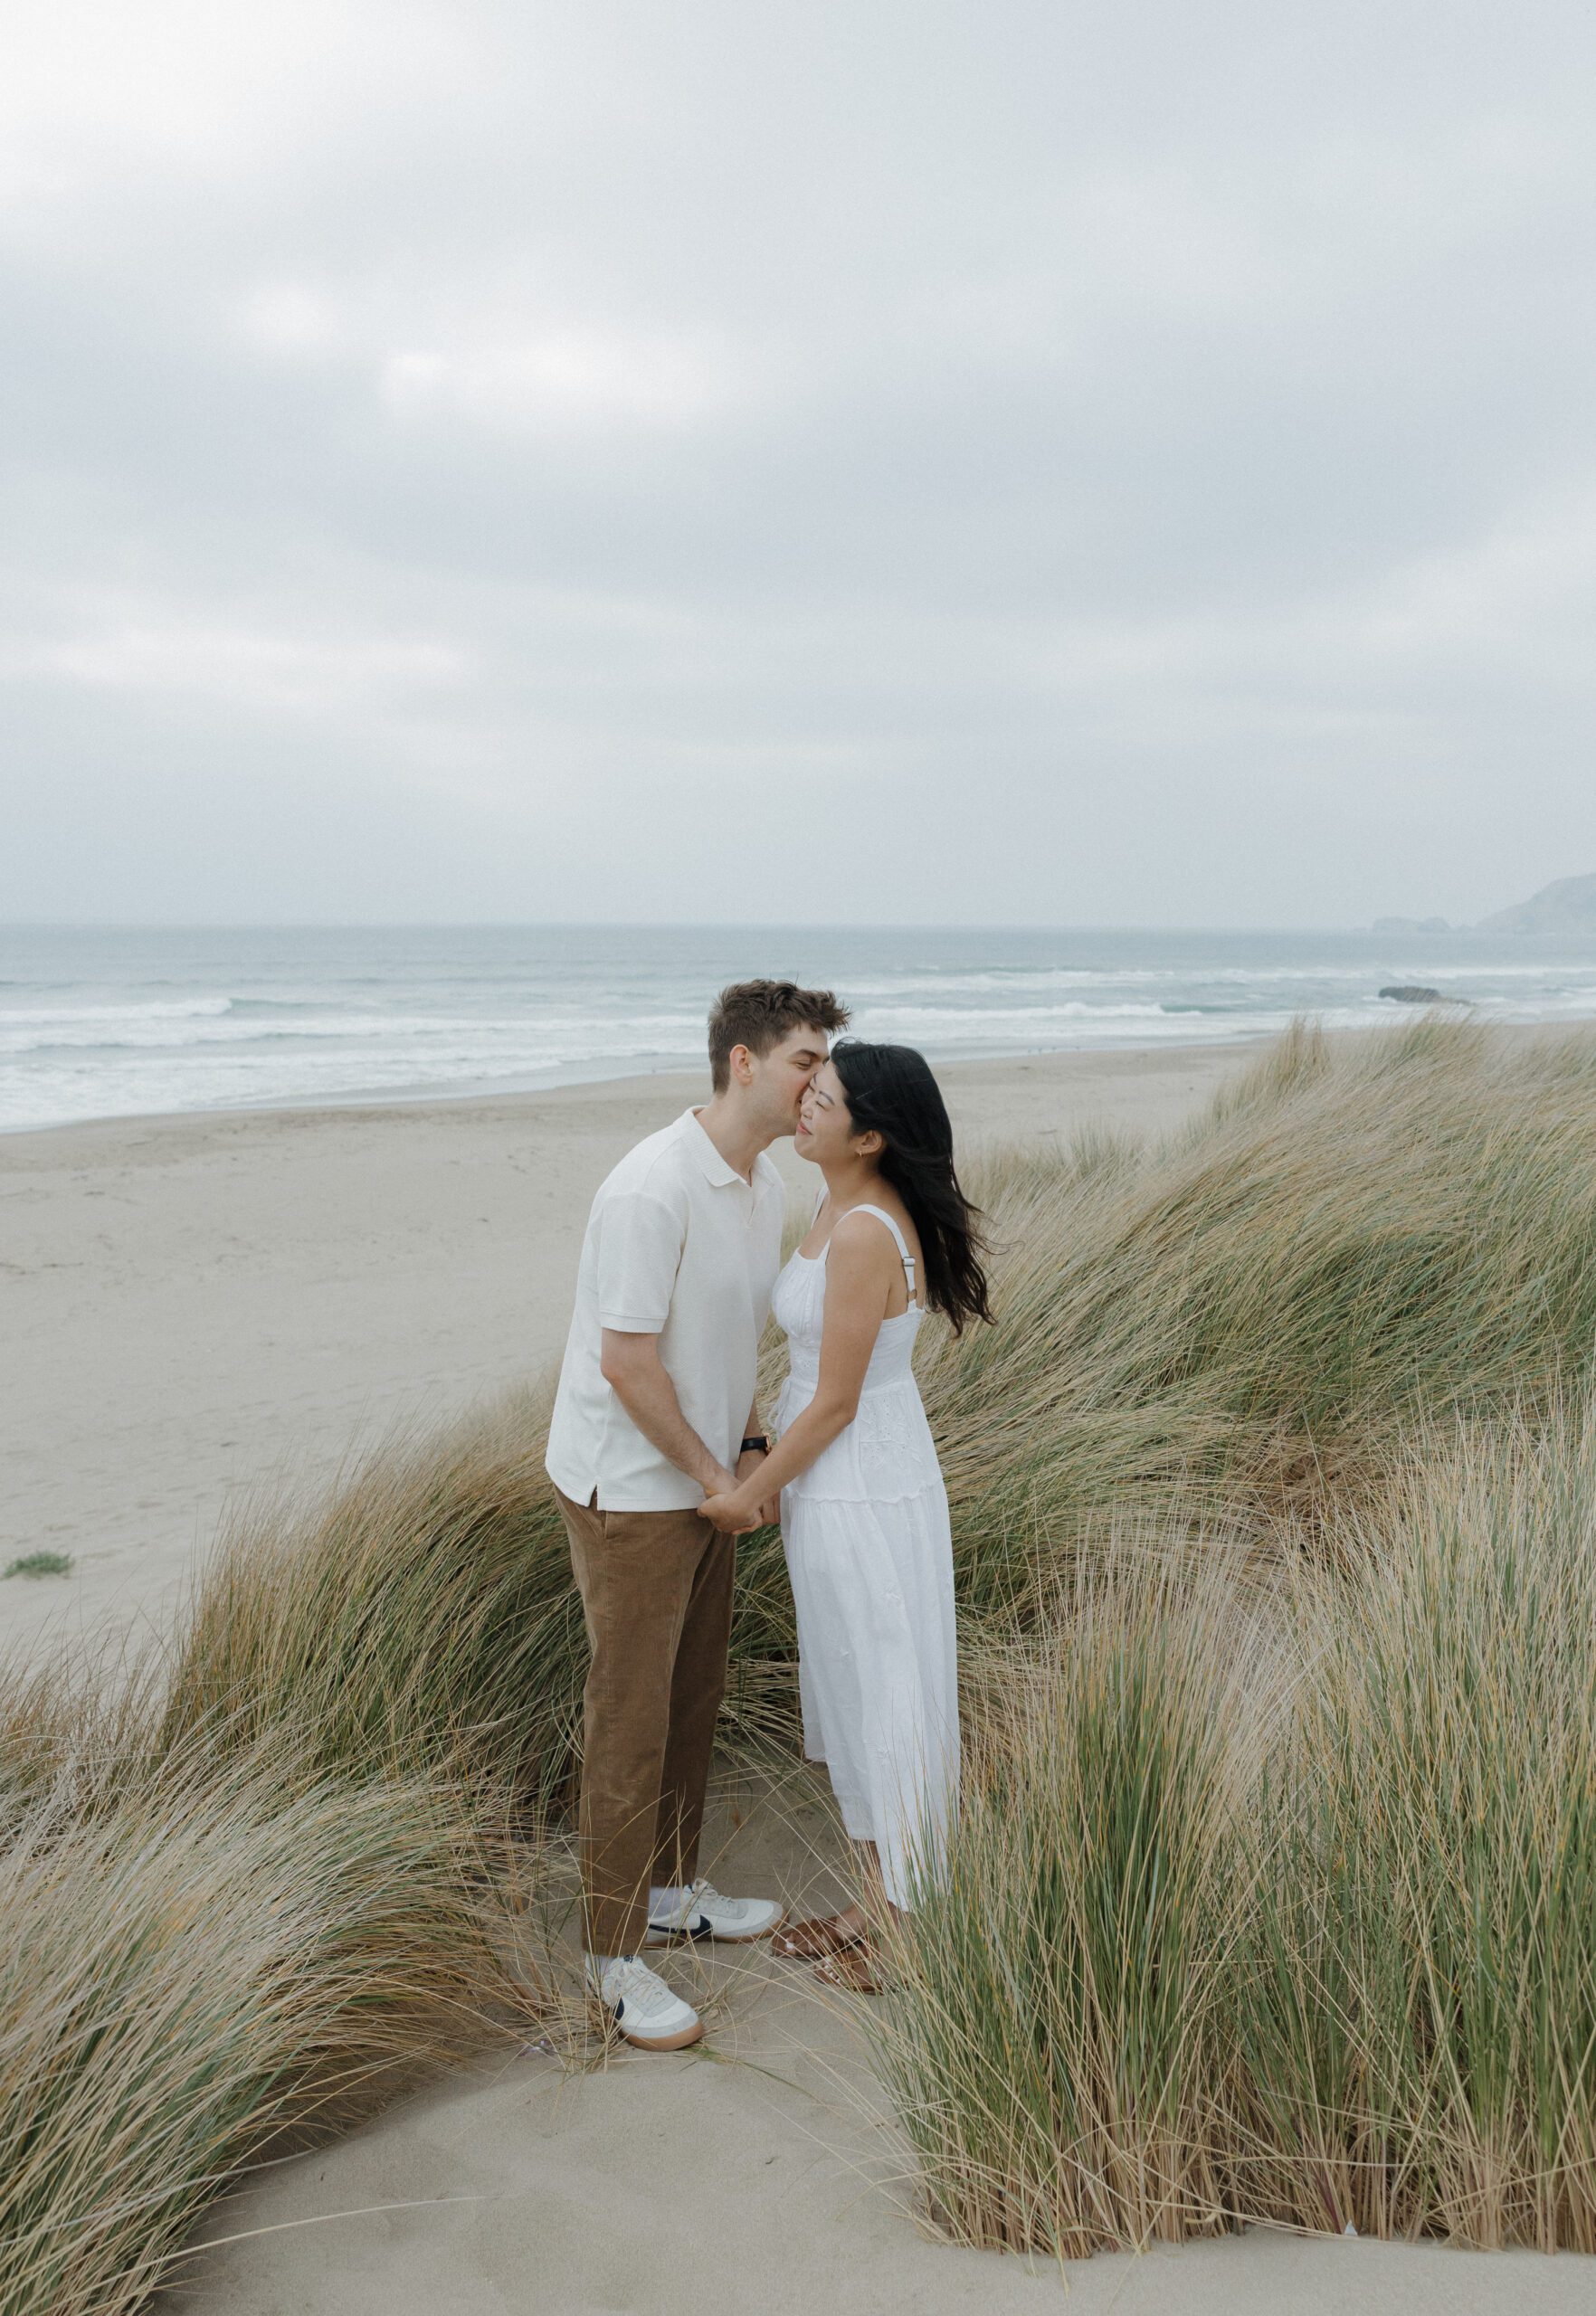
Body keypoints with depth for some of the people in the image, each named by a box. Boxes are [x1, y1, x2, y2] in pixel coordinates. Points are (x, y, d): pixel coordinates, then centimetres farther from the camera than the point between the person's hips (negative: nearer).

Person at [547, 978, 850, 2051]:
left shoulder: (767, 1184, 4)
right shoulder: (653, 1189, -25)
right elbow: (628, 1363, -23)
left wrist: (751, 1450, 6)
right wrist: (715, 1474, -13)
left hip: (704, 1482, 9)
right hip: (629, 1491, -9)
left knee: (694, 1698, 19)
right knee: (630, 1718, 1)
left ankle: (673, 1888, 37)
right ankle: (618, 1953, 14)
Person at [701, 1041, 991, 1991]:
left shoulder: (866, 1234, -26)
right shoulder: (840, 1209, 4)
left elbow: (836, 1400, -21)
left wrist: (750, 1493, -11)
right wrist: (771, 1465, 18)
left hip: (860, 1493, -10)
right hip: (842, 1478, 10)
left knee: (882, 1699, 6)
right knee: (859, 1692, 19)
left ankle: (897, 1923, 24)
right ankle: (883, 1901, 35)